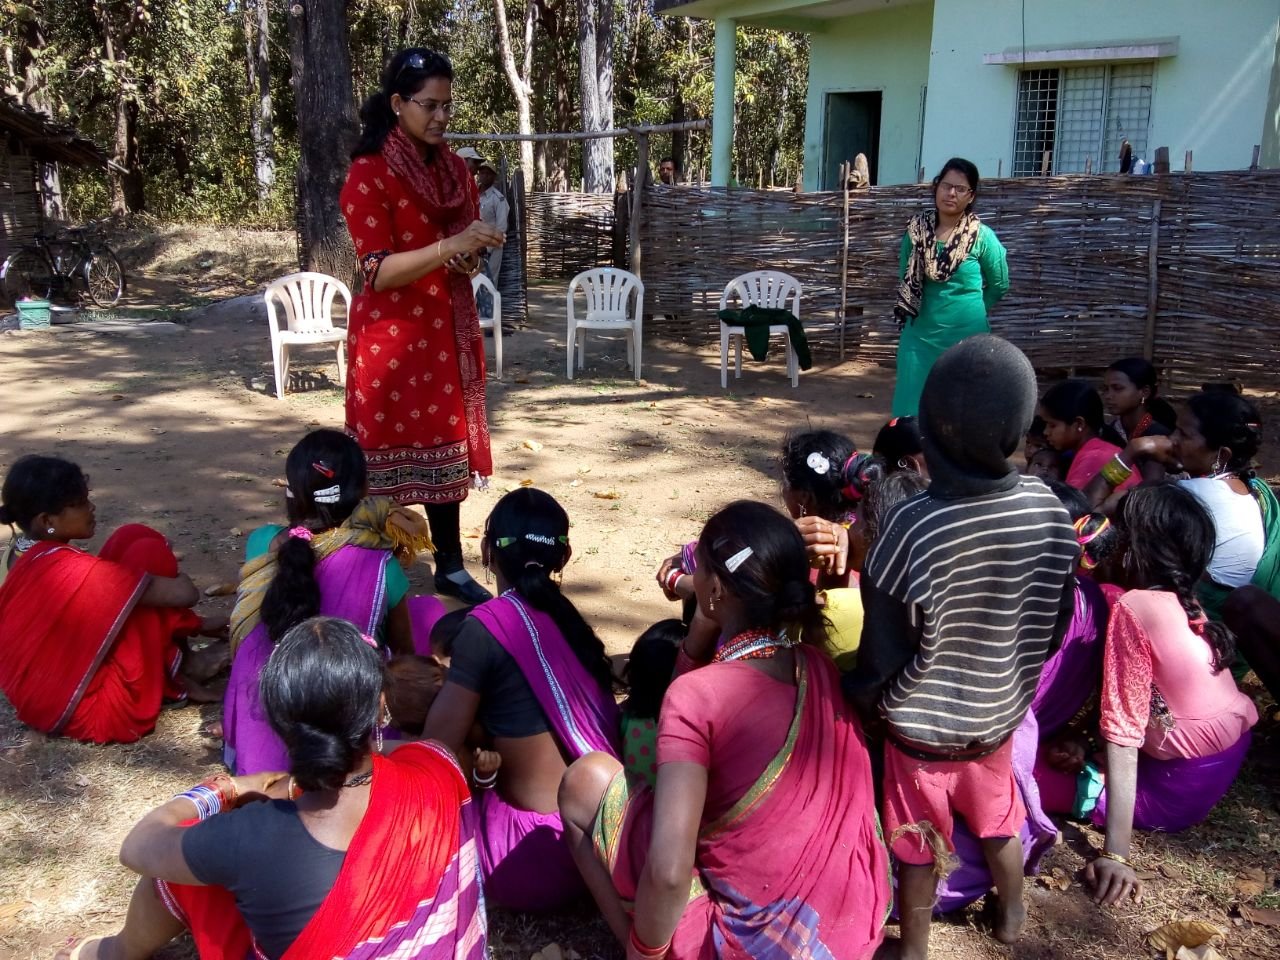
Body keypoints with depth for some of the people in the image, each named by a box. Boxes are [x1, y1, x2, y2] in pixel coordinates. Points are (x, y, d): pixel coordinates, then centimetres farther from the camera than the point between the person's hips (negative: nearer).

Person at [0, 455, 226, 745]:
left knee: (133, 539, 3)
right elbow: (183, 594, -24)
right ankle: (179, 668, 5)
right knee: (148, 553, -13)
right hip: (88, 711, -9)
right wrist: (172, 575, 2)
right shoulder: (70, 569, -27)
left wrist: (195, 623, 15)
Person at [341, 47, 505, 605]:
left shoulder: (453, 169, 10)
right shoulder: (368, 174, -11)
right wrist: (450, 247, -28)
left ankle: (451, 567, 21)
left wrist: (471, 259, -3)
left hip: (447, 331, 6)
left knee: (445, 446, 11)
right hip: (391, 335, -6)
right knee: (389, 451, -2)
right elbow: (379, 271, -18)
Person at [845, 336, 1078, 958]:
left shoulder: (914, 526, -32)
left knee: (917, 848, 19)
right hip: (999, 712, 4)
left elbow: (888, 650, -21)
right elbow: (1056, 623, -2)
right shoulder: (1048, 510, -17)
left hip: (922, 722, -4)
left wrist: (866, 703, -2)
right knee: (998, 821, 29)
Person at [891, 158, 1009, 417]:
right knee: (912, 408, 3)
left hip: (965, 335, -2)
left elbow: (999, 285, 6)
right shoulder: (917, 230, 0)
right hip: (920, 334, 2)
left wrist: (969, 309, 11)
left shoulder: (982, 236, -7)